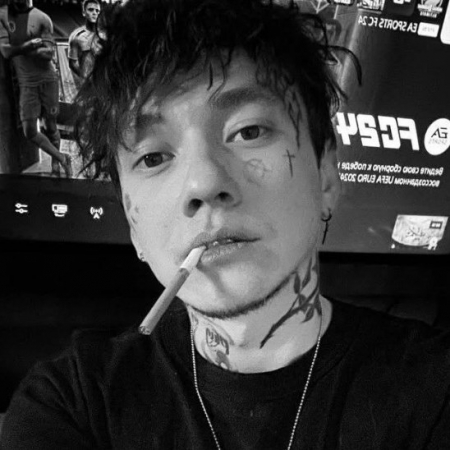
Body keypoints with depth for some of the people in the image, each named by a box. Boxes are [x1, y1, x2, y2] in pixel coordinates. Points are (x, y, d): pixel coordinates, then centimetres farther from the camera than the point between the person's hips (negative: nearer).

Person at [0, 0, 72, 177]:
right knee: (29, 131, -5)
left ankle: (55, 165, 26)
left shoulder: (42, 18, -5)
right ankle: (62, 158, 13)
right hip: (26, 83, 2)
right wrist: (31, 44, -19)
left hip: (47, 79, -2)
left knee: (51, 126, 6)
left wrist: (18, 49, -18)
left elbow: (48, 54, -13)